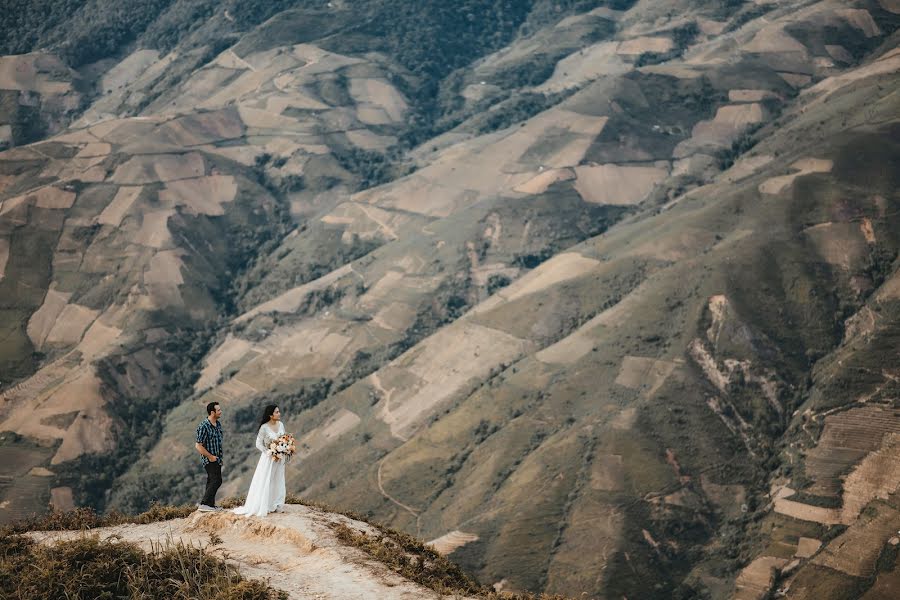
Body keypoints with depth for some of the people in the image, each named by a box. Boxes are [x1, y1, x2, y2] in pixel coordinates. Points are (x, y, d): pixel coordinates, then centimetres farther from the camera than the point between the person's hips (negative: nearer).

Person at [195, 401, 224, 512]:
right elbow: (198, 446, -20)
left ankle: (211, 505, 20)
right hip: (210, 459, -9)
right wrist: (210, 456, -16)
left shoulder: (218, 424, 7)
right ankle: (203, 504, -14)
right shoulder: (203, 427, -20)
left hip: (217, 458, 9)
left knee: (212, 482, 13)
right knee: (216, 480, -15)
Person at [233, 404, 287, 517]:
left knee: (277, 482, 12)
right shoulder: (264, 427, -18)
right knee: (265, 483, -1)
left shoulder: (281, 425, 1)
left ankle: (275, 506, 22)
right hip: (268, 458, -6)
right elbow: (258, 444, -13)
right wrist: (270, 454, -18)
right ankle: (261, 507, 7)